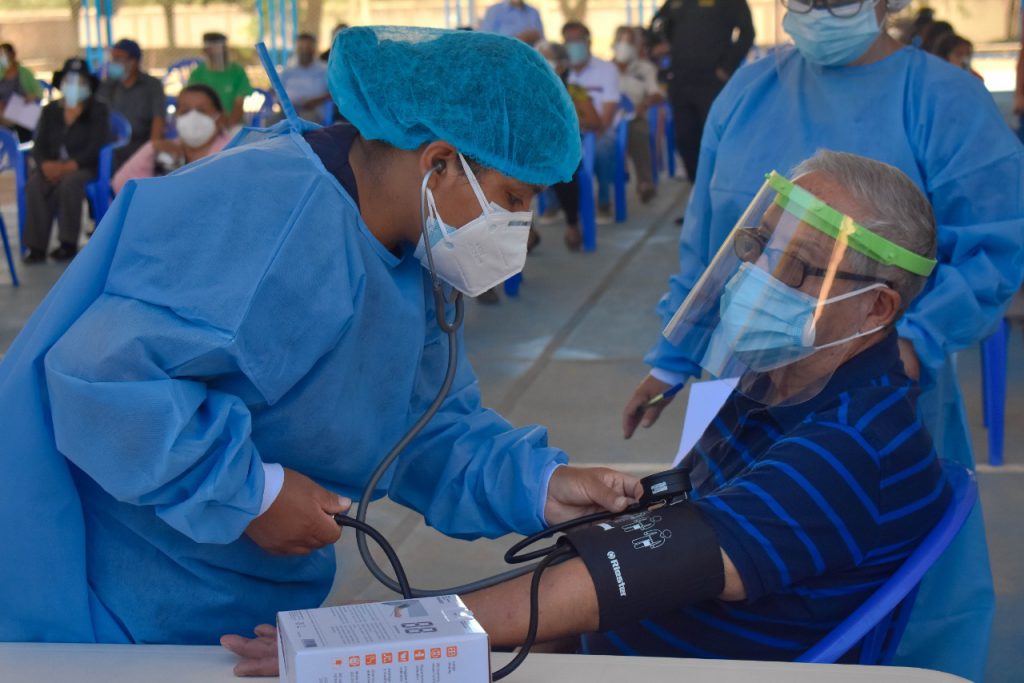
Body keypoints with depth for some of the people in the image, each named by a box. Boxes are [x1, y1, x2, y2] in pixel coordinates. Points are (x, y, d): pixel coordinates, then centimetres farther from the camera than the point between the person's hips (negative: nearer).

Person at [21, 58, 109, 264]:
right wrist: (46, 164, -17)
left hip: (83, 167, -3)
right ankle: (36, 245, -31)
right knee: (34, 185, -31)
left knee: (69, 183, -38)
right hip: (52, 166, 3)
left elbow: (94, 148, -8)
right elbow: (39, 145, 7)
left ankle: (68, 244, -29)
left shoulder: (98, 111, 4)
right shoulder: (50, 111, 15)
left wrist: (69, 166, -23)